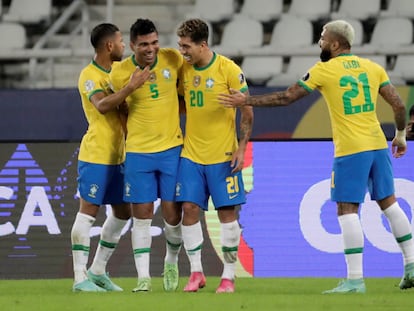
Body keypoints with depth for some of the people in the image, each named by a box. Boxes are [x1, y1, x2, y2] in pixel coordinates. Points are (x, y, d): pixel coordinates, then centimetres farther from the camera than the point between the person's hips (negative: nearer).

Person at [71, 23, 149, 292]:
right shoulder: (89, 75, -13)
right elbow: (102, 105, -30)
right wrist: (131, 87, -36)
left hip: (117, 156, 9)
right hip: (95, 155, -9)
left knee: (122, 212, 11)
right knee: (89, 212, -8)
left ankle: (98, 271, 20)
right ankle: (80, 278, -7)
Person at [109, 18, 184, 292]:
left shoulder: (173, 59, -6)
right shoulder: (120, 74, -9)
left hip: (172, 148, 1)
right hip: (138, 152, -1)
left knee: (173, 213, 2)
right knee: (142, 214, 0)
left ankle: (171, 261, 29)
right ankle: (143, 277, 6)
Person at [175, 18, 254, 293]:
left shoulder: (228, 70, -10)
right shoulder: (184, 70, 3)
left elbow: (247, 110, -6)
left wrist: (242, 148, -11)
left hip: (223, 154, -4)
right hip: (191, 154, 4)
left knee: (227, 211, -1)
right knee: (189, 209, -3)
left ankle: (229, 276, 8)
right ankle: (196, 273, 7)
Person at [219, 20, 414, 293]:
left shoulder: (323, 71, -4)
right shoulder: (373, 68, 8)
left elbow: (286, 98, -2)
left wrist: (246, 101, 6)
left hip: (350, 150, -5)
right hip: (378, 145, 5)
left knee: (347, 210, -3)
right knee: (389, 203, 15)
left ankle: (355, 279, -8)